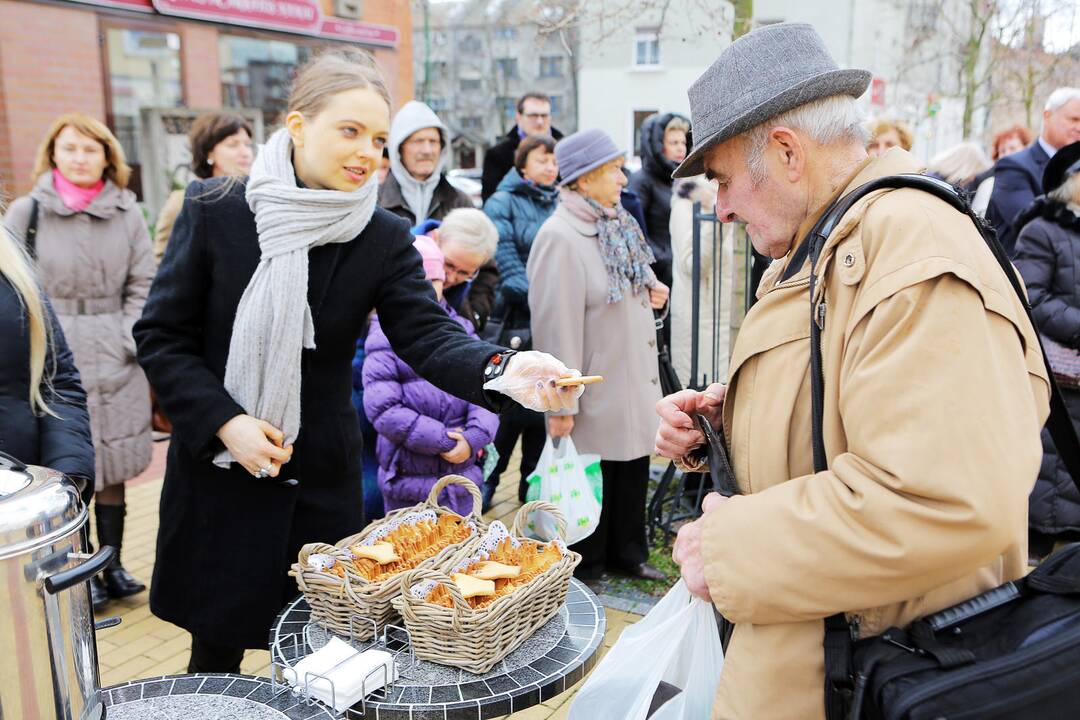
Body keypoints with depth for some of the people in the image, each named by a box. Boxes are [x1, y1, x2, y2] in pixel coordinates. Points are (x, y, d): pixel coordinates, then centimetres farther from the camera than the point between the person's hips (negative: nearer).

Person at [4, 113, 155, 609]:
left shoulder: (126, 213, 5)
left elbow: (143, 284, 6)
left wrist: (130, 340, -5)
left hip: (116, 360, 2)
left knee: (113, 466, 10)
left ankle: (113, 566, 24)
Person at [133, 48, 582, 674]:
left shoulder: (384, 238, -6)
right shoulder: (214, 210, -8)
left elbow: (428, 334, -18)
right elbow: (162, 335, -4)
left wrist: (502, 368, -38)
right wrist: (225, 422, -15)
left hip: (322, 482, 1)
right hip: (216, 474, 0)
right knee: (216, 651, 15)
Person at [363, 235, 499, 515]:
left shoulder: (461, 330, 5)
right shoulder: (385, 337, -8)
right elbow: (382, 408, -15)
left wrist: (474, 438, -16)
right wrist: (440, 439, -15)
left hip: (463, 469, 4)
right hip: (408, 478, -4)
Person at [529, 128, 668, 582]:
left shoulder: (615, 226, 10)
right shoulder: (559, 237, -20)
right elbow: (556, 325, -23)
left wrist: (649, 292, 3)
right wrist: (562, 404, -23)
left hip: (634, 385, 9)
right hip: (597, 396, -8)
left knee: (633, 470, 18)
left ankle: (628, 552, 37)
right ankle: (584, 571, 26)